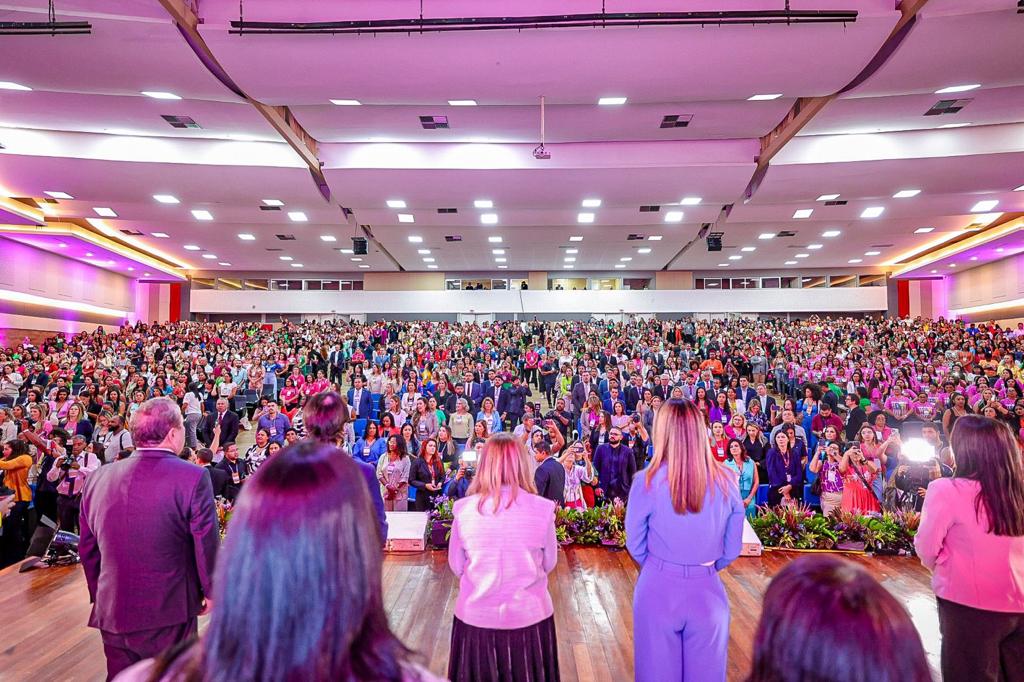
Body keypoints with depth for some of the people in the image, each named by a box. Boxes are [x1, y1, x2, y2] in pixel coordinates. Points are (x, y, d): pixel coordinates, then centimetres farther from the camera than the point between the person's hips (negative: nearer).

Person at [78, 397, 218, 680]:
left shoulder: (98, 478, -1)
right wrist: (211, 590, 3)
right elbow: (206, 545, -13)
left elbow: (88, 548, 9)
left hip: (112, 612, 5)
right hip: (169, 615, -4)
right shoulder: (193, 478, -18)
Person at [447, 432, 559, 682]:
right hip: (529, 616, 0)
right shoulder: (542, 509, -15)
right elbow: (549, 563, 0)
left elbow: (456, 566, -1)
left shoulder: (464, 509, -14)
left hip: (476, 618, 1)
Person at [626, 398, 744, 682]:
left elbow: (635, 546, -5)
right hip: (707, 591, 2)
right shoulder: (727, 481, -9)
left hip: (658, 590, -2)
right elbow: (732, 549, 1)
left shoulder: (647, 482, -16)